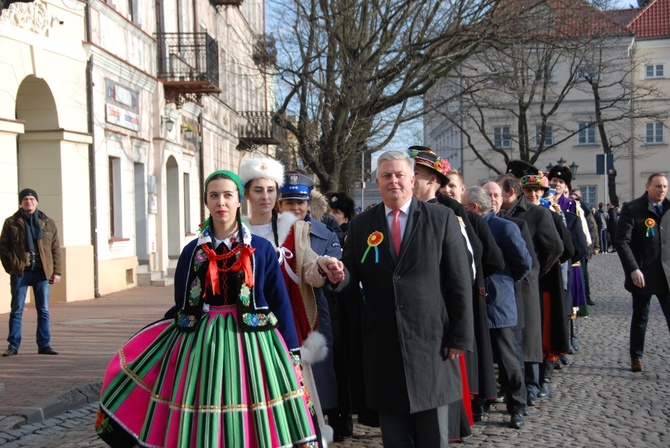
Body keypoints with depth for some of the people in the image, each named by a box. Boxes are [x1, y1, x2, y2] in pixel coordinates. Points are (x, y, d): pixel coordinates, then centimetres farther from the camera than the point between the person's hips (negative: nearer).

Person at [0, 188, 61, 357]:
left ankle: (44, 345, 12)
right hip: (20, 272, -2)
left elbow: (56, 249, 9)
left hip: (42, 273, 2)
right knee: (17, 310, 2)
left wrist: (56, 271, 3)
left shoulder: (48, 223, 9)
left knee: (44, 310, 5)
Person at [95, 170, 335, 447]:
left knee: (254, 424, 1)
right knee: (202, 425, 4)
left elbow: (280, 302, 1)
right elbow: (181, 307, 10)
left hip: (251, 342, -1)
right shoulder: (192, 251, 7)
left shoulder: (262, 249, 1)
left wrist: (292, 353, -2)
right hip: (201, 343, 2)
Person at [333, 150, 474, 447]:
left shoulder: (442, 219, 0)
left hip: (431, 342, -2)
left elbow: (460, 282, -2)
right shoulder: (360, 225, 7)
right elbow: (351, 280, 6)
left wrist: (460, 337, -6)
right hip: (383, 347, 2)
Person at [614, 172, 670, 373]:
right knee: (640, 318, 9)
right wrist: (633, 269, -18)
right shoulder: (632, 209, -5)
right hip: (642, 274, -3)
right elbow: (621, 242, -11)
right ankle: (636, 357, 23)